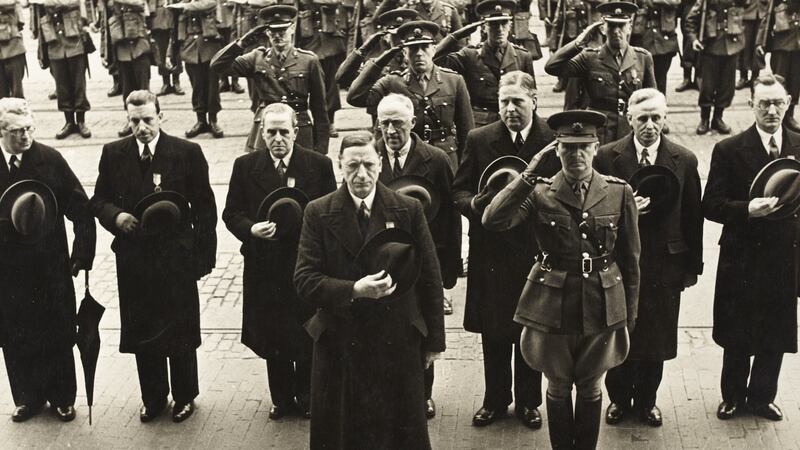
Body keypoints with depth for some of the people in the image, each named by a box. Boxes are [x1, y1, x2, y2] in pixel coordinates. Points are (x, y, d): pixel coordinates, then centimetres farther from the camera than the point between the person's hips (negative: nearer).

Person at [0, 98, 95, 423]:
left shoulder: (50, 160, -6)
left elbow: (80, 209, -4)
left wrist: (82, 253, -8)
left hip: (51, 265, -1)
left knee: (58, 337, 10)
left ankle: (62, 398, 27)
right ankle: (27, 398, 29)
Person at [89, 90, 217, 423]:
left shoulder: (188, 153, -7)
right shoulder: (113, 154, 1)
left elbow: (204, 208, -4)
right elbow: (98, 200, 8)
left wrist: (204, 256, -6)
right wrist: (115, 215, -15)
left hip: (176, 258, -2)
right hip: (133, 259, 3)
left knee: (180, 332, 10)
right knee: (142, 333, 13)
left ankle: (184, 396, 29)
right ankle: (153, 397, 30)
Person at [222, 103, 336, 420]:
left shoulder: (319, 165, -4)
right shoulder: (245, 167, -1)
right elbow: (231, 214, 2)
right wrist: (252, 229, -18)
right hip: (265, 266, 1)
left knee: (307, 336, 10)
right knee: (272, 338, 12)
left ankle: (306, 397, 30)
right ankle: (281, 398, 30)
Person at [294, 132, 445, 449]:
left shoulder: (409, 210, -2)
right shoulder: (318, 213, -3)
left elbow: (429, 278, 3)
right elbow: (304, 280, -7)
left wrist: (433, 340, 4)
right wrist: (353, 291, -22)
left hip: (398, 343, 0)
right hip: (339, 345, 0)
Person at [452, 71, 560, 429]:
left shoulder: (555, 140, -6)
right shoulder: (479, 140, -3)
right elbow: (459, 190, 2)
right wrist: (472, 204, -19)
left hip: (537, 252, -1)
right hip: (491, 251, 1)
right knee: (493, 332, 12)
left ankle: (528, 401, 30)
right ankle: (495, 399, 31)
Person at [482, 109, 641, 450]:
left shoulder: (619, 192, -4)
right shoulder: (540, 193, -7)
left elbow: (630, 258, 3)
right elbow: (492, 220, -23)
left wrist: (629, 315, 6)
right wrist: (529, 174, -25)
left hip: (602, 307, 1)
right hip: (553, 306, -1)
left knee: (590, 387, 16)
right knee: (558, 387, 15)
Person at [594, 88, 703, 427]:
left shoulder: (685, 161, -4)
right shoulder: (607, 157, -7)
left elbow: (693, 218, 1)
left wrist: (692, 267, 3)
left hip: (665, 264, 1)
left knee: (656, 337, 13)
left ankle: (646, 400, 34)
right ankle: (619, 398, 34)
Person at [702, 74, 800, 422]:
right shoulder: (729, 150, -7)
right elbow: (711, 206, -10)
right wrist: (747, 210, -26)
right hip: (743, 259, -2)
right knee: (737, 337, 13)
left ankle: (762, 397, 36)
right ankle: (733, 396, 35)